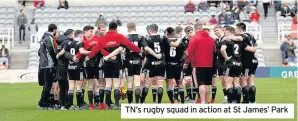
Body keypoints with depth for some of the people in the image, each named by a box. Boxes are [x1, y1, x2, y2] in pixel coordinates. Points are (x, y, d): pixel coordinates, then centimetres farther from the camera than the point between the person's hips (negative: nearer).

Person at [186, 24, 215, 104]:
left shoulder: (195, 38, -9)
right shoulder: (210, 38, 8)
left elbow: (189, 51, -11)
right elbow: (214, 50, 16)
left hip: (199, 64, -5)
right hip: (209, 64, 5)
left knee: (201, 84, -5)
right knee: (207, 84, 12)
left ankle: (203, 102, -12)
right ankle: (206, 102, 17)